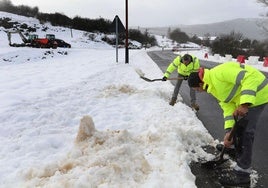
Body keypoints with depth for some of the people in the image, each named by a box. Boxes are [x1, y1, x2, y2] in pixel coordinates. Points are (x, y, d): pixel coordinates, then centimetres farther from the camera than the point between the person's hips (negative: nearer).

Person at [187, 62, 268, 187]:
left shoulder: (218, 73, -25)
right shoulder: (213, 87, 6)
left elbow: (250, 78, -31)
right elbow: (228, 107, 1)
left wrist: (245, 103, -37)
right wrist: (228, 131, -7)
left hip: (256, 94, -10)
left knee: (245, 132, -7)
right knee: (237, 128, 19)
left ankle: (242, 174, 4)